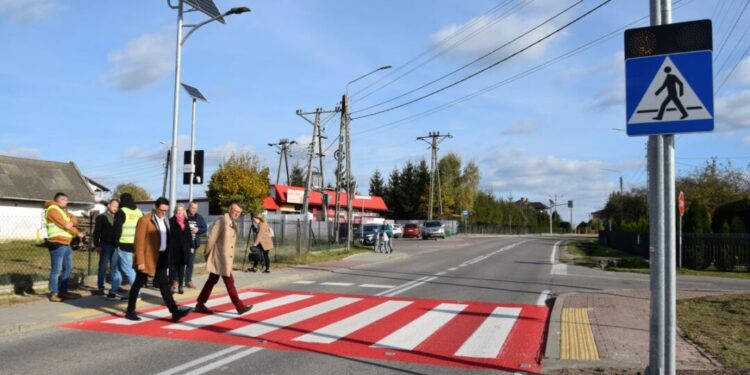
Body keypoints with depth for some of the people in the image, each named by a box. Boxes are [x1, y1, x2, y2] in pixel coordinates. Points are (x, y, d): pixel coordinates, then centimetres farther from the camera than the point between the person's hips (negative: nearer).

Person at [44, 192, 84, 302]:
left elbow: (74, 219, 12)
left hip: (66, 244, 10)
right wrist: (78, 233, -1)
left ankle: (63, 291, 22)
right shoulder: (53, 209, -7)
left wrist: (72, 222, -13)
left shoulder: (64, 210, 22)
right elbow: (65, 225, -13)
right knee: (56, 270, -8)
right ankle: (53, 294, -4)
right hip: (57, 244, -10)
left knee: (68, 268, 14)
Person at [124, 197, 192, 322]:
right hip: (147, 258, -7)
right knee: (139, 284, 6)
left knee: (164, 285, 5)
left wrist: (168, 257, 12)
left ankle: (175, 312, 3)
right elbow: (139, 242, -15)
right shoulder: (145, 220, -12)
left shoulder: (165, 220, 11)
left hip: (161, 257, 7)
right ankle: (130, 312, 19)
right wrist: (140, 261, -18)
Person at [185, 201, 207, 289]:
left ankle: (188, 280, 19)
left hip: (193, 243, 4)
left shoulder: (199, 218, 5)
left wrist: (198, 230, -10)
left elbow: (205, 228, 8)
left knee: (190, 263, 10)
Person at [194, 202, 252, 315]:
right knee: (229, 282, -5)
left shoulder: (233, 224, 12)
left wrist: (231, 259, 14)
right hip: (220, 258, -9)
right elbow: (212, 238, -15)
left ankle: (200, 304, 24)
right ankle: (240, 306, -1)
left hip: (226, 258, 9)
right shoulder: (221, 221, -16)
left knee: (212, 281, 15)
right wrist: (207, 253, -11)